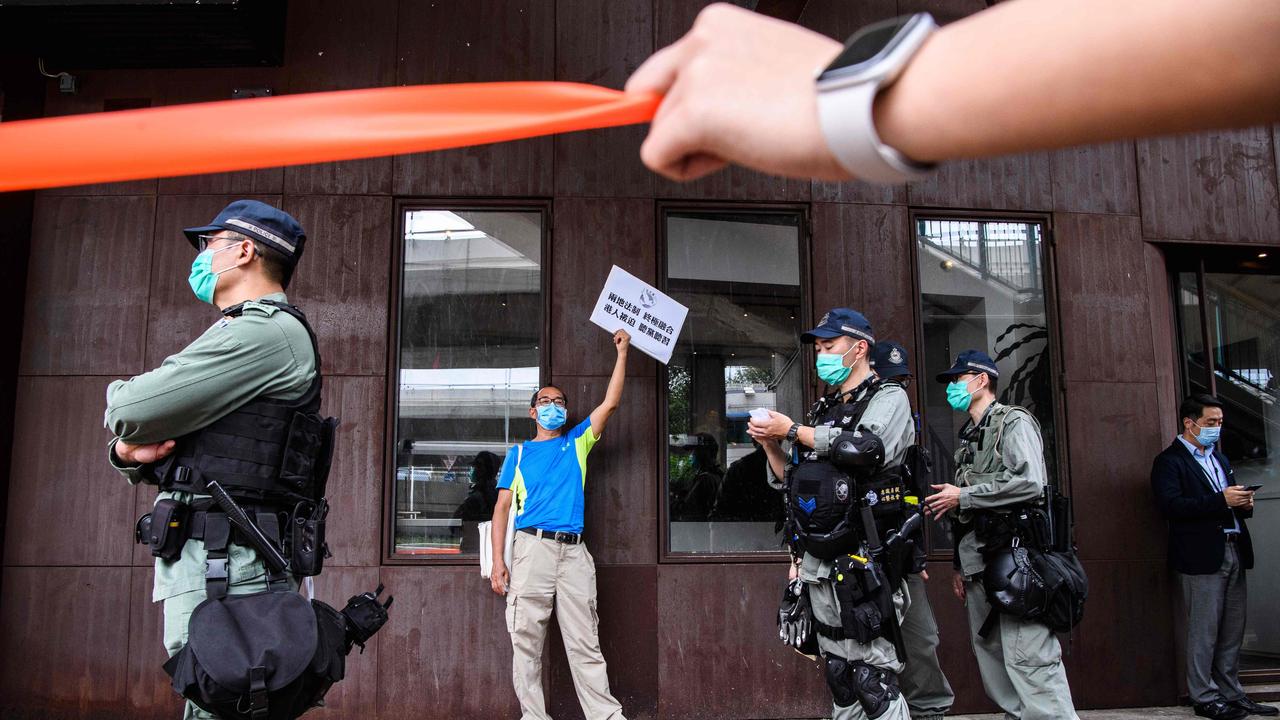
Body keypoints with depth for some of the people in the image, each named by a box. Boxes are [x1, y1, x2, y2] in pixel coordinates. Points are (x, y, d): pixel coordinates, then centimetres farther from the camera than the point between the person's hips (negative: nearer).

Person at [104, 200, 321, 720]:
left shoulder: (267, 331, -10)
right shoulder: (239, 334, 24)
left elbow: (129, 411, -16)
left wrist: (121, 398, 9)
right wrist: (130, 450, 0)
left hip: (222, 560, -10)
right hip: (200, 558, 10)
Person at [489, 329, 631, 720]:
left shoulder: (577, 442, 18)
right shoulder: (519, 453, 14)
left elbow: (610, 402, 12)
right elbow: (502, 506, 8)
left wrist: (622, 353, 8)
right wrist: (498, 561, -1)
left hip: (574, 551, 1)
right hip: (533, 546, -1)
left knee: (585, 643, 1)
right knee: (526, 640, -2)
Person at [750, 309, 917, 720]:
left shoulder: (888, 398, 1)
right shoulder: (822, 412, 20)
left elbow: (867, 448, -21)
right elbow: (792, 481, 22)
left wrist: (793, 431, -11)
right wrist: (770, 445, 5)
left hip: (862, 563, -7)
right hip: (817, 564, 7)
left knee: (873, 680, -7)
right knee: (839, 678, 11)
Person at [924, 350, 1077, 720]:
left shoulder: (1013, 422, -2)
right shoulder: (968, 437, 21)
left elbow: (1029, 483, -19)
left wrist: (963, 497, -12)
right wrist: (960, 566, 19)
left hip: (1012, 555, -9)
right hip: (978, 562, 9)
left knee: (1028, 659, -13)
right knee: (990, 653, 10)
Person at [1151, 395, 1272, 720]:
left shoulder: (1219, 457, 22)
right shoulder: (1170, 461, -6)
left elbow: (1231, 503, 26)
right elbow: (1171, 505, -18)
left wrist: (1243, 503, 3)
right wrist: (1221, 500, -22)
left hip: (1234, 552, 8)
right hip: (1203, 556, -8)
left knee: (1232, 632, 11)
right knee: (1204, 631, -1)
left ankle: (1232, 693, 21)